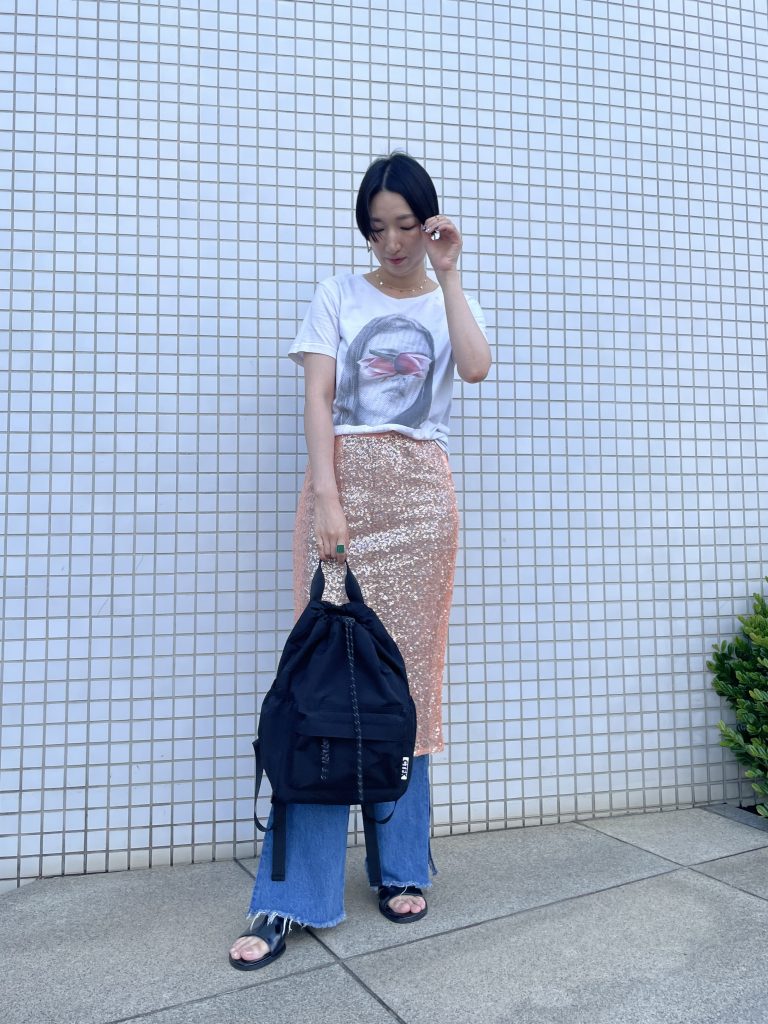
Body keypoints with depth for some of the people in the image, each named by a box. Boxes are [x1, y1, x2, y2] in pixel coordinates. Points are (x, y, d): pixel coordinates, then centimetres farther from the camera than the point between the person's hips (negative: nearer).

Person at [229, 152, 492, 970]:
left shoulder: (448, 300, 15)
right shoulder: (339, 295, 10)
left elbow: (476, 368, -6)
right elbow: (317, 398, -1)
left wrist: (448, 274, -3)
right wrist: (326, 496, -12)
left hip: (421, 496, 2)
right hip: (342, 485, -1)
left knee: (406, 673, 2)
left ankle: (400, 869, 15)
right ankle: (290, 899, -1)